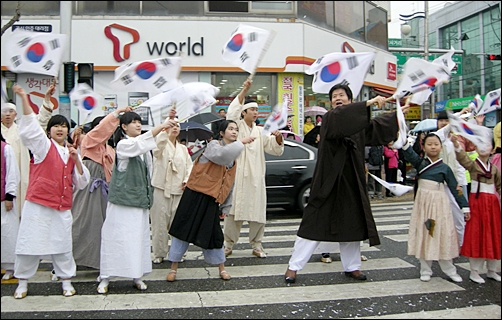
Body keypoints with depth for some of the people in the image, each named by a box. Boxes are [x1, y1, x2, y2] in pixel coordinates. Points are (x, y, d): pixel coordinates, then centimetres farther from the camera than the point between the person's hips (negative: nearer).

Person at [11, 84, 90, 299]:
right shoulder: (43, 145, 1)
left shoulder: (71, 152, 11)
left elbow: (81, 182, 8)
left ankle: (66, 282, 21)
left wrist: (76, 159, -6)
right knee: (30, 242, 3)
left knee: (63, 245, 9)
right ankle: (22, 283, 20)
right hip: (38, 204, -3)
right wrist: (24, 98, -24)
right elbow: (30, 125, -15)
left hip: (62, 206, 3)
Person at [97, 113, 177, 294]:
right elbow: (140, 143, -27)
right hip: (122, 198, -6)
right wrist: (161, 126, -37)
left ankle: (136, 276, 15)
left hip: (140, 198, 6)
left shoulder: (143, 148, 14)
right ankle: (105, 278, 8)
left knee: (139, 236, 6)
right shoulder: (123, 145, -11)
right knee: (116, 236, -2)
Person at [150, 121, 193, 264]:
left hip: (179, 189, 4)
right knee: (160, 221, -2)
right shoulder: (161, 145, 1)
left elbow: (190, 166, 17)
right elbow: (159, 142, -24)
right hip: (161, 188, -4)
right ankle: (159, 253, 10)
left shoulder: (183, 149, 19)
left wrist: (187, 180, -2)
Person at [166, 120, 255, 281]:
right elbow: (221, 155, -32)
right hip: (194, 196, -5)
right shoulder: (213, 145, -6)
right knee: (184, 230, 0)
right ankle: (173, 268, 12)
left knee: (213, 233, 8)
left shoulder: (234, 158, 12)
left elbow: (229, 184, 17)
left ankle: (221, 268, 23)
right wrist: (241, 142, -28)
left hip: (211, 200, 5)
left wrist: (226, 207, 17)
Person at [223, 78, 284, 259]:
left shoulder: (260, 132, 15)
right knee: (234, 210, -1)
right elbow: (232, 111, -17)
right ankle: (229, 244, 11)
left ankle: (256, 245, 16)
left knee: (258, 212, 4)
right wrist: (244, 90, -26)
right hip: (237, 175, -4)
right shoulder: (237, 126, 4)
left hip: (256, 178, 4)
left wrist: (278, 138, -11)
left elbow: (276, 150, 11)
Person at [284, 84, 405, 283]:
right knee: (315, 223, -4)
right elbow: (339, 117, -28)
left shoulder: (359, 124, 11)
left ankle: (352, 267, 28)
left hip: (351, 182, 6)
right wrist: (369, 103, -31)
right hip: (328, 182, -6)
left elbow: (378, 127, 27)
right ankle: (293, 267, 4)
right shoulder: (329, 119, -7)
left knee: (352, 225, 13)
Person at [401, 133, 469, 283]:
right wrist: (404, 142, -36)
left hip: (439, 203, -2)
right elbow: (409, 155, -17)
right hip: (422, 201, 2)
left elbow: (455, 188, 0)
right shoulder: (420, 163, 2)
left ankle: (450, 270, 18)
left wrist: (464, 207, -1)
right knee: (423, 234, 6)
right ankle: (425, 270, 17)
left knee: (442, 235, 3)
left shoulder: (445, 168, -2)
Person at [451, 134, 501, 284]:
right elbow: (462, 158, -26)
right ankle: (474, 272, 7)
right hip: (477, 201, -5)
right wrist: (457, 145, -44)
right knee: (477, 235, -2)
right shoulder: (472, 164, -5)